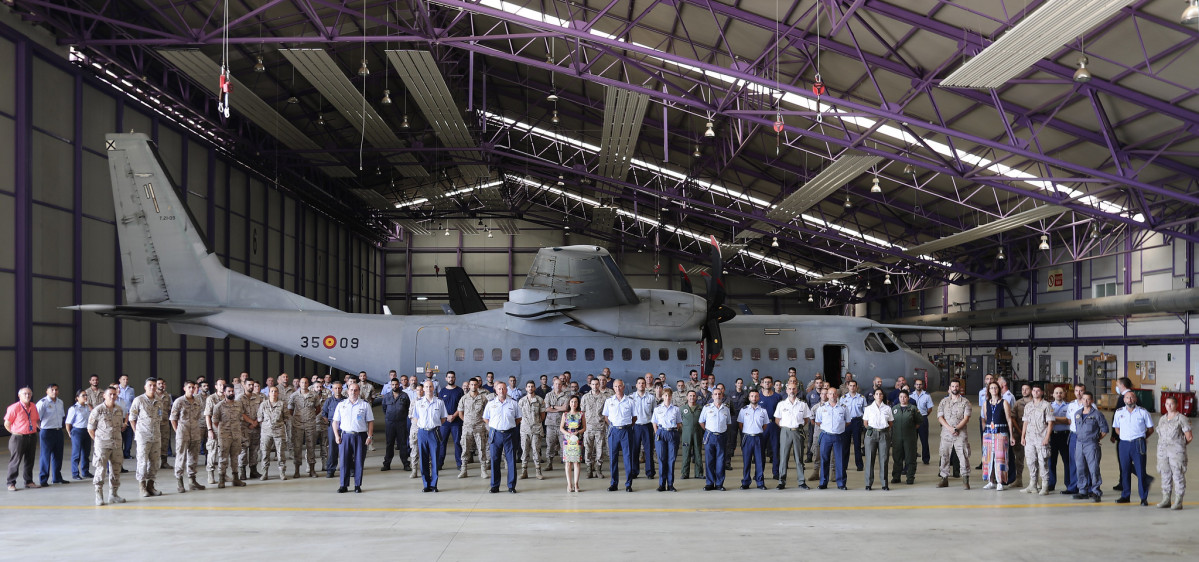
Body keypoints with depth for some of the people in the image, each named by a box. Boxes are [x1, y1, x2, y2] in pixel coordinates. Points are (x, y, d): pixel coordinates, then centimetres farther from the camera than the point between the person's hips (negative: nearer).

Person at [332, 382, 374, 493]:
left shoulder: (365, 405, 6)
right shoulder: (341, 404, 10)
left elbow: (370, 422, 4)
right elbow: (335, 421, 12)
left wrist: (369, 436, -5)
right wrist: (337, 436, 1)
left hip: (360, 436, -1)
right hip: (345, 435, 1)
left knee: (359, 461, 1)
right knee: (344, 461, 0)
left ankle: (357, 485, 10)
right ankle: (343, 485, 7)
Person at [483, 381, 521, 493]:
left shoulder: (513, 403, 5)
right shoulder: (491, 404, 6)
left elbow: (518, 418, 14)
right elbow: (485, 418, 15)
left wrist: (511, 426, 4)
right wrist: (494, 426, 6)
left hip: (509, 434, 0)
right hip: (495, 433, 0)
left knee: (511, 460, -1)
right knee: (494, 460, 2)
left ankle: (511, 486, 6)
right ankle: (495, 486, 9)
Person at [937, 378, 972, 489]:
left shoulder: (965, 402, 5)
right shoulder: (944, 401, 11)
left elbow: (966, 418, -4)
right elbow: (940, 417, 2)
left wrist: (956, 428, -15)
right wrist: (950, 428, -11)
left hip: (960, 434, -2)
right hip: (946, 433, 2)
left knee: (964, 456, -8)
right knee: (944, 456, 5)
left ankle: (965, 480, -5)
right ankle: (944, 479, 13)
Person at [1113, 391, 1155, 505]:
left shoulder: (1143, 412, 0)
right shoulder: (1119, 412, 8)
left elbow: (1150, 429, 7)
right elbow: (1116, 428, 19)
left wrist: (1141, 438, 3)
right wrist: (1124, 436, 8)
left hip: (1138, 444, -3)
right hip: (1124, 444, 3)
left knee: (1140, 470, -3)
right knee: (1125, 470, 7)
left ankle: (1144, 498, 4)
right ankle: (1125, 496, 16)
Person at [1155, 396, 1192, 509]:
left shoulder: (1181, 418, -4)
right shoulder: (1162, 419, 14)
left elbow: (1189, 437, -3)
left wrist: (1180, 445, 8)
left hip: (1177, 452, -6)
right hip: (1163, 451, 6)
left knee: (1178, 475, -4)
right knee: (1165, 475, 8)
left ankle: (1178, 502, -1)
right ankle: (1166, 500, 14)